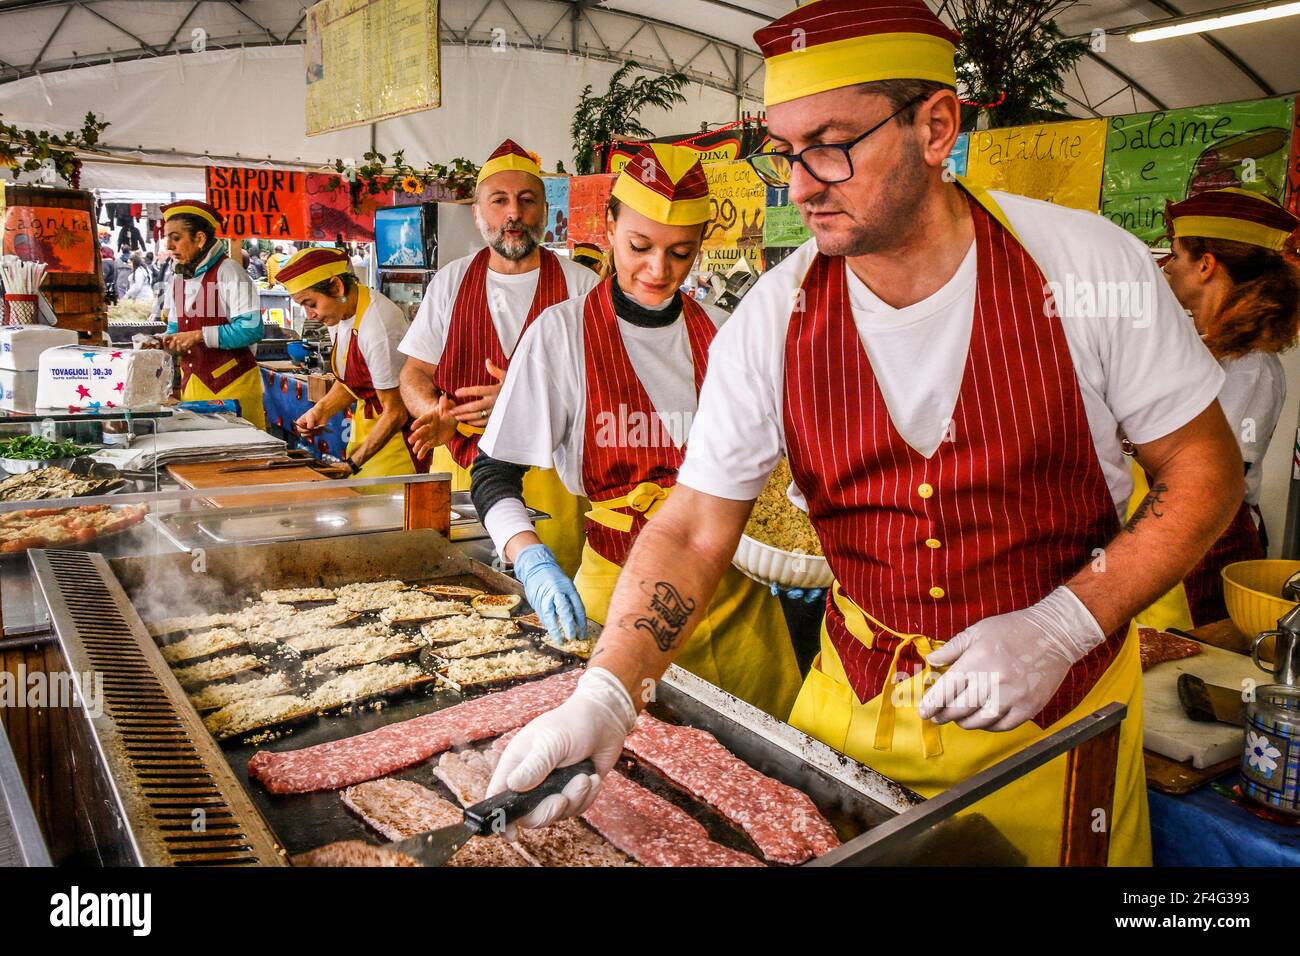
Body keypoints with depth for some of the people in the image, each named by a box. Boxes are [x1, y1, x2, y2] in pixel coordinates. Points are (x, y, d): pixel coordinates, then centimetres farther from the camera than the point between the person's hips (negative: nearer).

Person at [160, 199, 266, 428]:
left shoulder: (227, 272, -11)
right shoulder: (178, 280, 14)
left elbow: (252, 329, -20)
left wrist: (199, 336, -21)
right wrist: (166, 342, 3)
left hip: (230, 383, -7)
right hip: (191, 382, 7)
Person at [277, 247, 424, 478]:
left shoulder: (377, 327, -26)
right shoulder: (337, 314, 1)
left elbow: (396, 413, -19)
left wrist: (353, 464, -15)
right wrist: (322, 410, 0)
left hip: (397, 430, -8)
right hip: (366, 421, 8)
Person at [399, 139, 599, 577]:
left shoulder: (581, 286, 2)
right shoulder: (451, 282, 11)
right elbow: (415, 373, 13)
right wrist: (436, 413, -9)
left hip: (550, 472, -2)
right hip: (460, 468, 2)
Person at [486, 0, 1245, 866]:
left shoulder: (1089, 266, -17)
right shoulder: (772, 321, -13)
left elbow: (1205, 473, -8)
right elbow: (691, 533, -12)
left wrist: (1060, 627, -20)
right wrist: (605, 698, -26)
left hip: (1061, 703, -1)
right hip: (857, 695, 2)